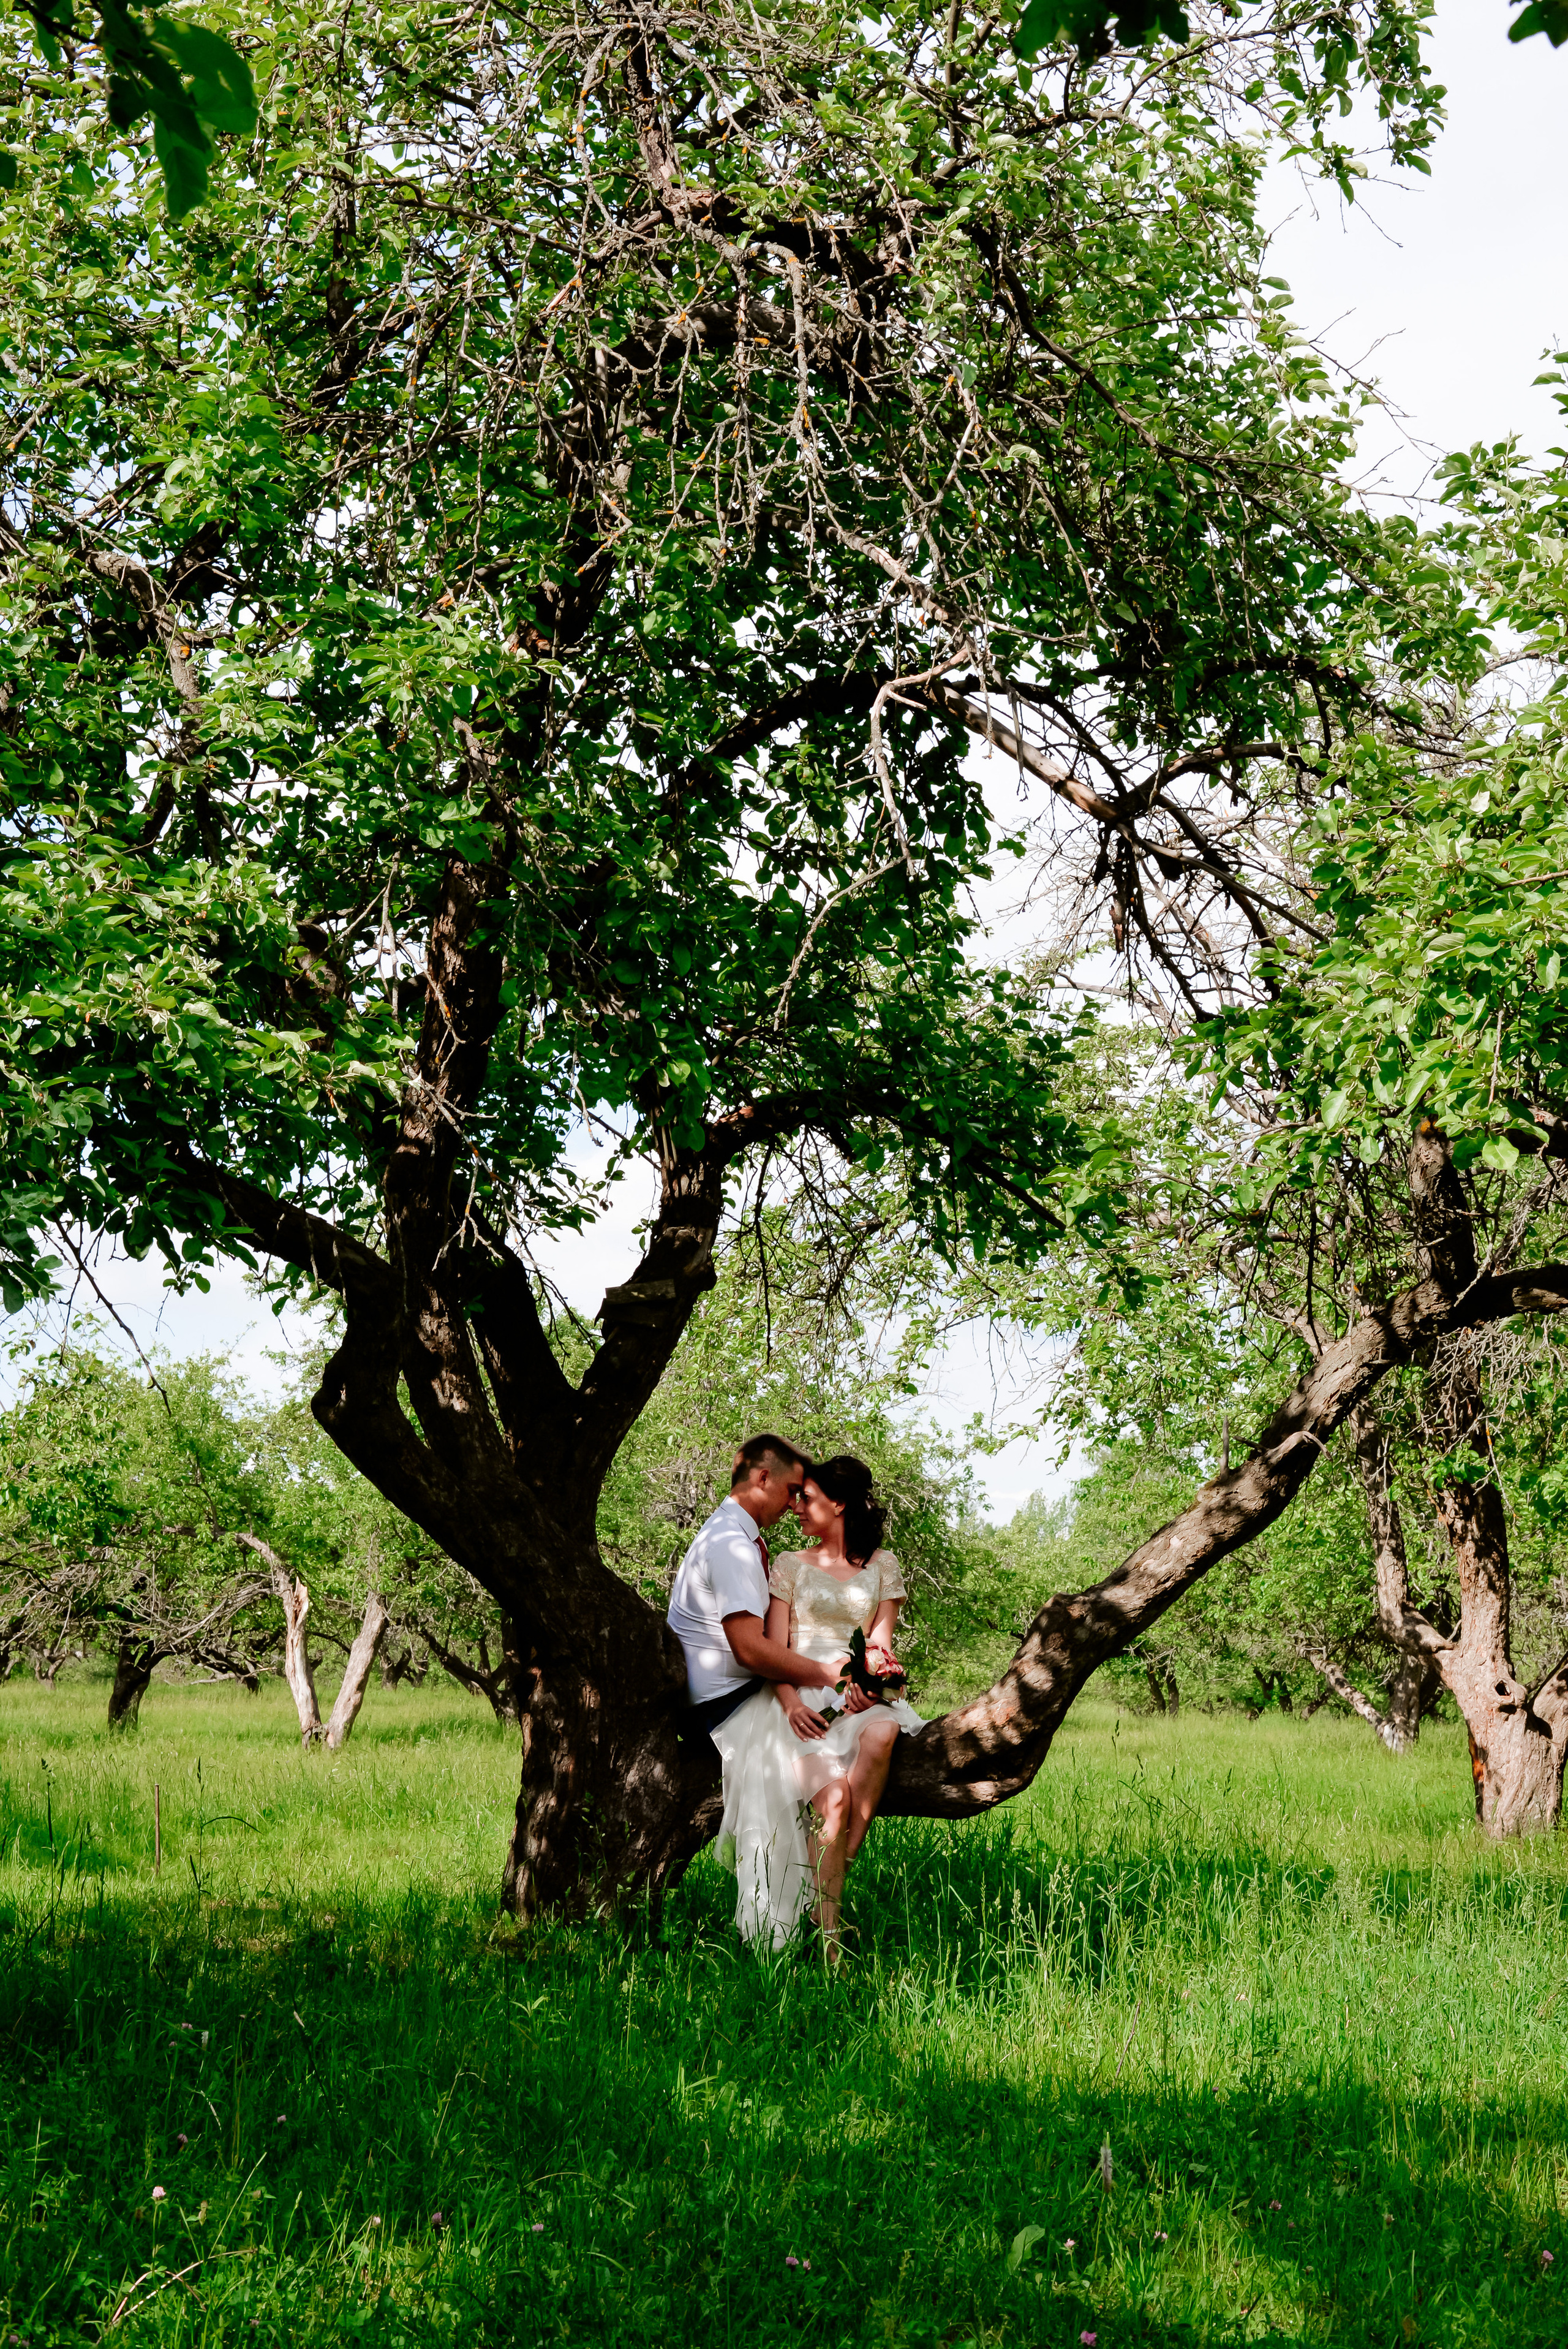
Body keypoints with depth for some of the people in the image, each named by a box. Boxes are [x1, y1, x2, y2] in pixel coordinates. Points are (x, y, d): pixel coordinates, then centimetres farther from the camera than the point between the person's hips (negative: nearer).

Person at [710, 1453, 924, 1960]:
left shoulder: (882, 1566, 16)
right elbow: (773, 1649, 6)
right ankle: (832, 1948, -33)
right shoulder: (791, 1565, 14)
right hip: (800, 1699, -1)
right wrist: (790, 1701, -14)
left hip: (857, 1694, 1)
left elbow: (880, 1644, 9)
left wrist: (870, 1682, -14)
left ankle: (844, 1861, -30)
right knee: (833, 1793, -30)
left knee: (882, 1733, -38)